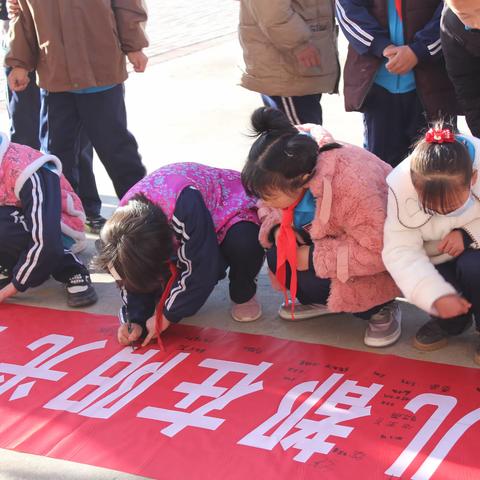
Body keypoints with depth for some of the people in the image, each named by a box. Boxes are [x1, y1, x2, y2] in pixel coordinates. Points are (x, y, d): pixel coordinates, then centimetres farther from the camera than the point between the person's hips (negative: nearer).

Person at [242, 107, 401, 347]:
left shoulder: (353, 187, -42)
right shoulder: (287, 168, -20)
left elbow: (380, 252, -38)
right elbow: (268, 207, 3)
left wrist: (315, 256, -33)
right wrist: (277, 226, -21)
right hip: (324, 234, 7)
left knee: (314, 281, -30)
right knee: (277, 254, -20)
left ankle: (381, 309, -1)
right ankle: (320, 301, 10)